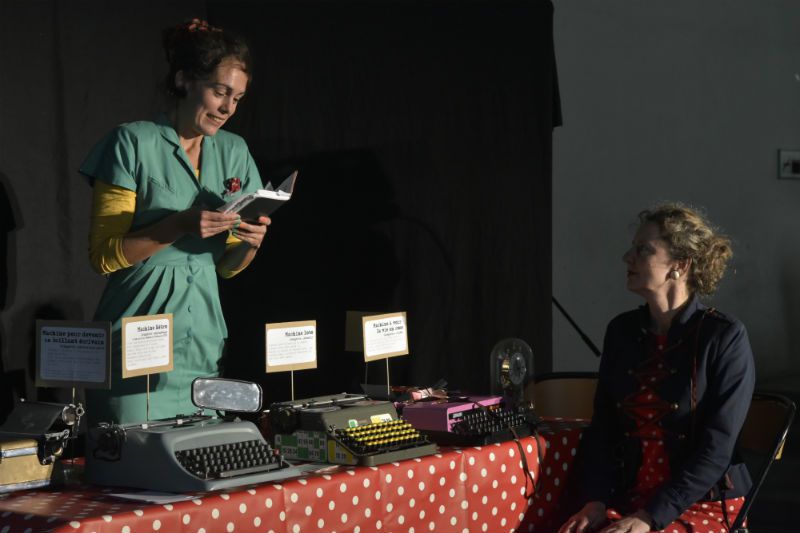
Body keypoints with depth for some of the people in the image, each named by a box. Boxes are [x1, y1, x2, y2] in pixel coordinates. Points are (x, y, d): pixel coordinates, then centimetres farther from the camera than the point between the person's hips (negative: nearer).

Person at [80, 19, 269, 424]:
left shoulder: (234, 152, 10)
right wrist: (180, 226, -21)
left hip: (202, 346, 5)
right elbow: (103, 254, -9)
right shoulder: (134, 143, -6)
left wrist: (249, 242, -8)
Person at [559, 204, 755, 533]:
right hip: (630, 499, 4)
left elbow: (716, 448, -12)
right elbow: (602, 428, 11)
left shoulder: (724, 337, -7)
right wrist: (595, 500, -5)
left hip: (705, 504, -4)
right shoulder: (622, 331, 10)